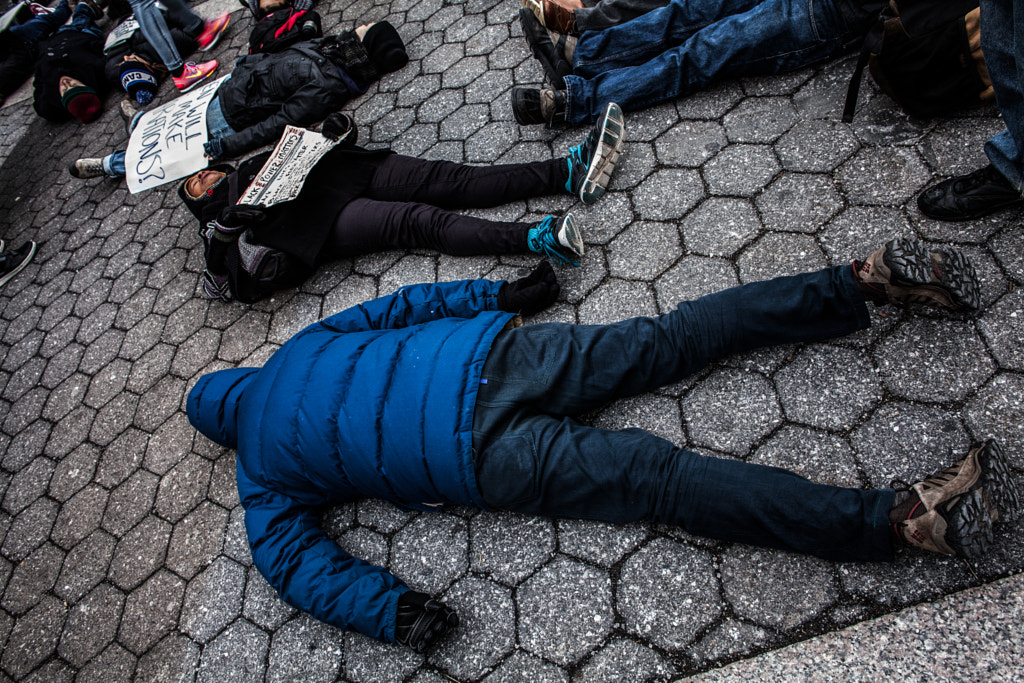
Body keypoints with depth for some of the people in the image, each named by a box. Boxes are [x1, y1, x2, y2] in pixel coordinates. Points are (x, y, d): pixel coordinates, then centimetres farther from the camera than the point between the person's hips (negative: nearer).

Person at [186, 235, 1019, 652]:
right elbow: (396, 304, 26)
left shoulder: (263, 476, 16)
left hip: (477, 456, -5)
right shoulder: (299, 344, 29)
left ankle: (902, 516, -21)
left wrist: (389, 609, -1)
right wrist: (504, 295, 25)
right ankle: (870, 277, -5)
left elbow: (295, 562, 2)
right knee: (670, 339, 2)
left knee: (664, 478, -14)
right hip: (489, 353, 5)